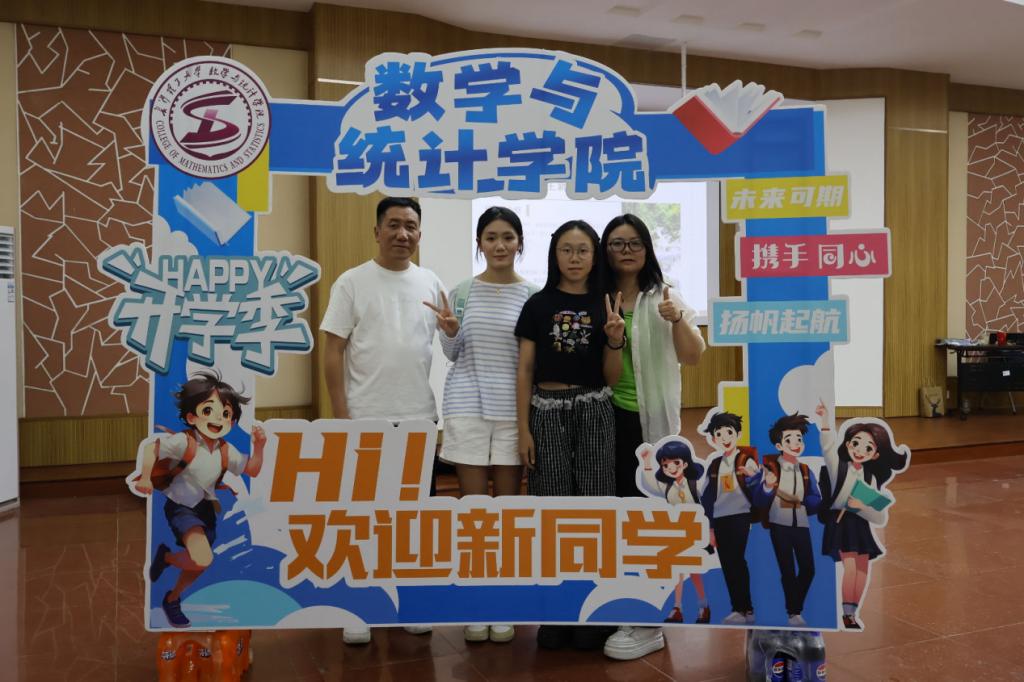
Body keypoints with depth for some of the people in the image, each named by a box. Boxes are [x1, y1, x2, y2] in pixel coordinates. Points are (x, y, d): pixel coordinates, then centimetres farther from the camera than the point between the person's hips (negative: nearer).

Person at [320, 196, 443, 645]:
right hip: (365, 420, -3)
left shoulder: (432, 284, 7)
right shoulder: (352, 282, -4)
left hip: (418, 418, 4)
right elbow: (333, 353, -7)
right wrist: (341, 417, -12)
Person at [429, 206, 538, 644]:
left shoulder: (532, 295, 3)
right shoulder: (461, 293, 5)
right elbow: (452, 355, 10)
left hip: (513, 409, 0)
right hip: (467, 406, 1)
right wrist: (449, 331, -9)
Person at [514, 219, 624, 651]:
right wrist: (523, 428, -2)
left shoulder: (606, 305, 5)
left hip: (594, 412, 1)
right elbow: (525, 371, 3)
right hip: (548, 411, 0)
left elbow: (611, 378, 5)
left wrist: (615, 341, -14)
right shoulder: (538, 305, 3)